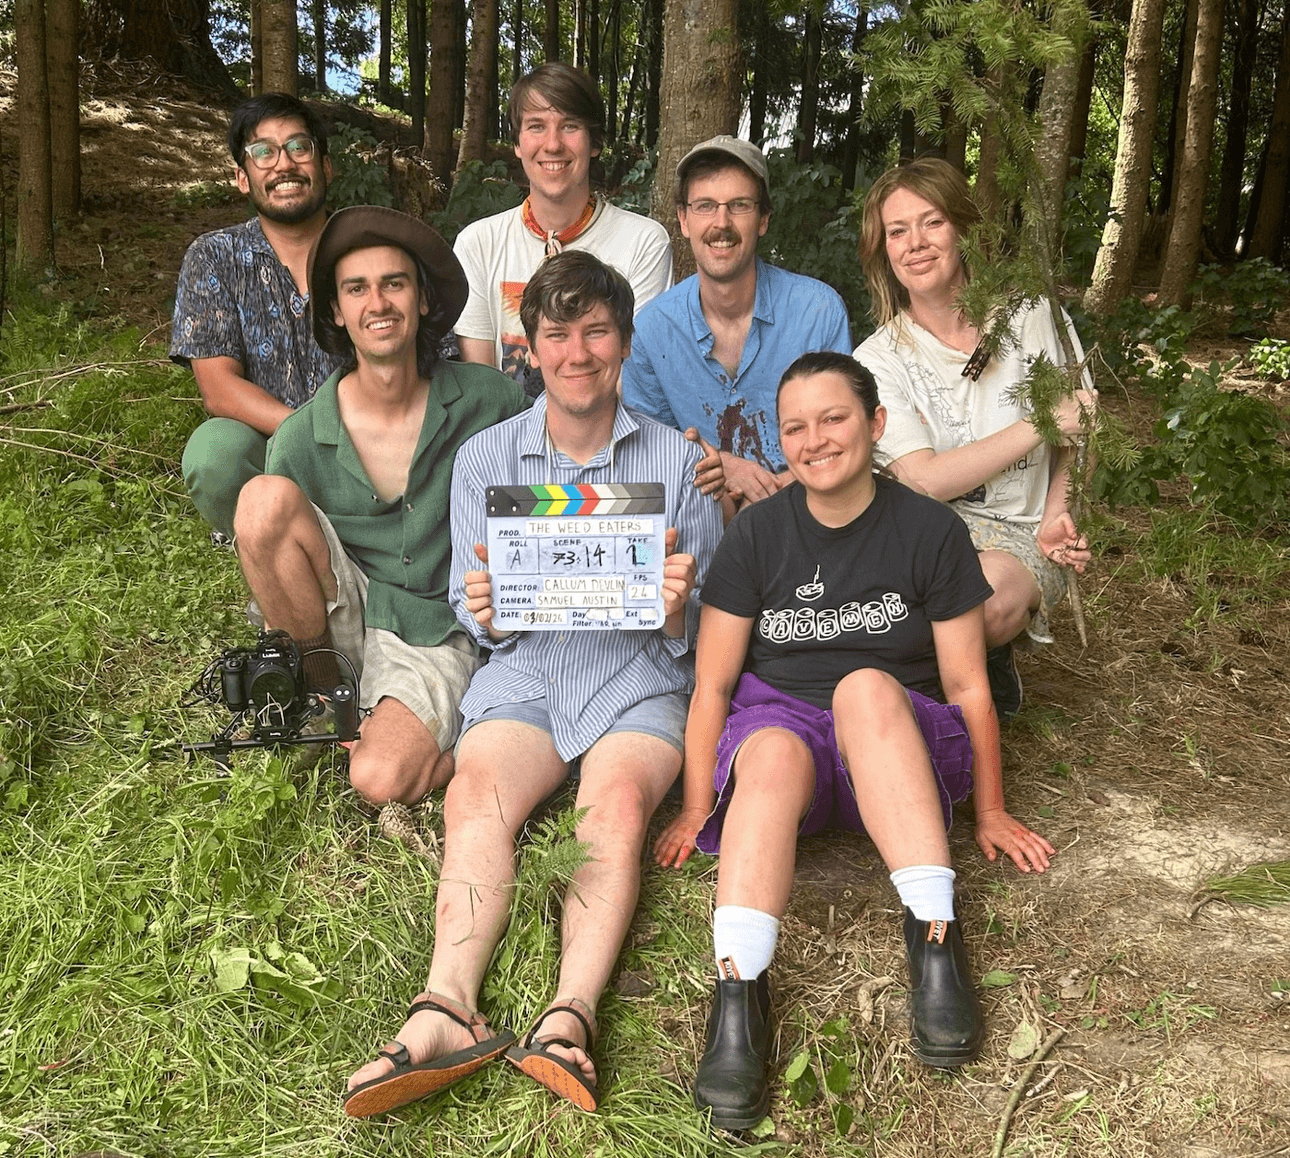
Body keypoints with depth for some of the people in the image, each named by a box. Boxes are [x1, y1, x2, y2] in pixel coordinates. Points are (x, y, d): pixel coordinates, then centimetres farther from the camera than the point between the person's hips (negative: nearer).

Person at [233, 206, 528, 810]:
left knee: (380, 780, -29)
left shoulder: (487, 401, -6)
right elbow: (266, 537, 6)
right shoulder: (301, 438, -5)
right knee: (265, 498, -24)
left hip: (439, 633, -2)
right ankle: (317, 678, -4)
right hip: (344, 613, 3)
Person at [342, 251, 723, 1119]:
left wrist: (677, 607, -17)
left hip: (638, 680, -1)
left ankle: (572, 1014, -41)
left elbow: (697, 635, 7)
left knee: (617, 802, -30)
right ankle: (449, 1006, -42)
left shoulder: (677, 460, 7)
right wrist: (489, 616, -12)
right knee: (474, 794, -27)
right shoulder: (485, 459, 10)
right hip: (526, 671, 1)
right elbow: (480, 623, 12)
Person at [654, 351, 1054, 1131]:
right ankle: (739, 994, -48)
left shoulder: (932, 531, -1)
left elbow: (967, 685, 2)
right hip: (779, 717, 1)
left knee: (866, 686, -36)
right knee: (772, 750, -36)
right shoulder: (757, 534, 3)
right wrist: (698, 806, -2)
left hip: (900, 743, -1)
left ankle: (936, 939, -38)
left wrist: (991, 811, 6)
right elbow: (713, 683, 3)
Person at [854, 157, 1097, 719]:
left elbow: (1077, 426, 13)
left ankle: (989, 664, 3)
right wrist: (1039, 424, -18)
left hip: (1018, 536, 0)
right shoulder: (879, 358, -5)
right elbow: (926, 479, -16)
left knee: (989, 599, -34)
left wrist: (1057, 513, -5)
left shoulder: (1030, 314, -1)